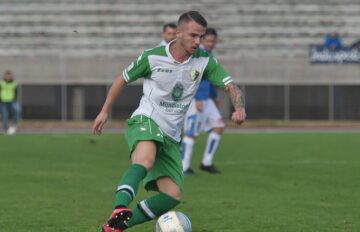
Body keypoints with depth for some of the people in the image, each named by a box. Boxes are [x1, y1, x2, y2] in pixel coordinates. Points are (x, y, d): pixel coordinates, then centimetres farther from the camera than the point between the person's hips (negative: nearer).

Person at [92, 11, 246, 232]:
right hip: (145, 121, -5)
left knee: (173, 195, -6)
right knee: (145, 161, -39)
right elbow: (123, 79, 8)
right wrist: (105, 111, 12)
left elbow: (231, 86, -4)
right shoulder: (152, 57, -7)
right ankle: (120, 210, -56)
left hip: (171, 136, 5)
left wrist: (239, 108, -26)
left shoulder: (204, 61, -1)